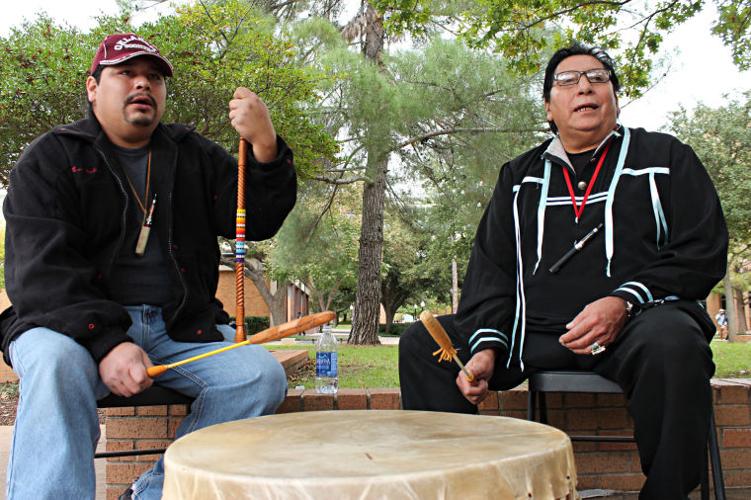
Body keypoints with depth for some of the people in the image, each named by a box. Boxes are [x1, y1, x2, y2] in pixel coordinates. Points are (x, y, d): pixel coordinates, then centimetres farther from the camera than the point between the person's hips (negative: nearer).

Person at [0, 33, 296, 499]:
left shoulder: (194, 154, 13)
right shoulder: (50, 158, 3)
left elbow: (257, 220, 3)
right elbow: (40, 269, -10)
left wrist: (265, 146, -16)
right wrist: (106, 342, -26)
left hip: (182, 324, 4)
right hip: (75, 322, -3)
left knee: (262, 376, -18)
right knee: (57, 364, -35)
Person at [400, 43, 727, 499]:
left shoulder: (664, 157, 12)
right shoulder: (519, 176, 19)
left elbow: (704, 251, 2)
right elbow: (492, 268, 11)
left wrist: (624, 302, -16)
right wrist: (486, 347, -7)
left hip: (635, 326, -3)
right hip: (534, 333, 3)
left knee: (672, 341, -37)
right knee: (422, 342, -10)